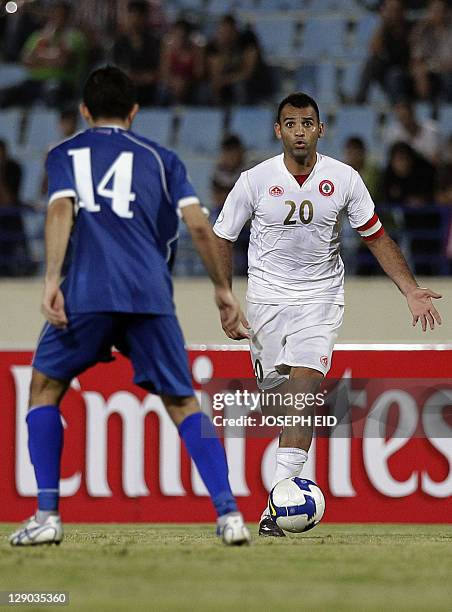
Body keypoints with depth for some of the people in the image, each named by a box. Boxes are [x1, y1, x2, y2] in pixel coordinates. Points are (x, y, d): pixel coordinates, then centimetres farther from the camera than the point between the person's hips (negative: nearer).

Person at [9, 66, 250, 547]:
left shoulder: (65, 155, 17)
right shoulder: (160, 159, 20)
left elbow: (60, 210, -2)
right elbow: (198, 225, 8)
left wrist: (51, 281, -13)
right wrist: (222, 288, 17)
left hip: (87, 292, -1)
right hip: (152, 296, 1)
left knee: (45, 387, 16)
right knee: (182, 403, 8)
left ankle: (46, 516, 4)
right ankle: (228, 513, -8)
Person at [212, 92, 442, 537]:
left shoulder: (344, 179, -6)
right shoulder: (255, 180, -8)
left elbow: (376, 236, 5)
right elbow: (222, 238, 3)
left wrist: (411, 290, -4)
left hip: (321, 296, -1)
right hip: (267, 296, 1)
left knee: (304, 385, -20)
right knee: (275, 391, 3)